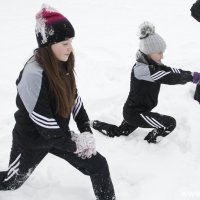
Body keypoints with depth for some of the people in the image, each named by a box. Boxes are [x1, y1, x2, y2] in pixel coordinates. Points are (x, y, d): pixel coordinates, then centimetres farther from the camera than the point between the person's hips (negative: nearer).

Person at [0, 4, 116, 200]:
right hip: (32, 140, -6)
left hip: (59, 134, 6)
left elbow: (74, 100, 2)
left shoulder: (62, 64, -7)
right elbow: (44, 123, -29)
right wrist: (73, 145, -18)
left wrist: (87, 133, -7)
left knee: (99, 165, 1)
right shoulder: (34, 73, -32)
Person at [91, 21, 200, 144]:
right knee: (170, 123, -7)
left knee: (119, 132, 31)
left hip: (133, 110, 10)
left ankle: (95, 124, 43)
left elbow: (170, 70, -2)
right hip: (136, 113, -10)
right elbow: (170, 78, -29)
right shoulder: (142, 69, -30)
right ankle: (148, 143, 12)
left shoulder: (151, 65, -1)